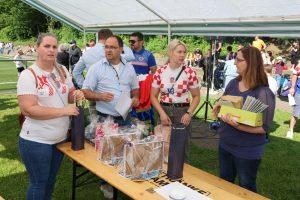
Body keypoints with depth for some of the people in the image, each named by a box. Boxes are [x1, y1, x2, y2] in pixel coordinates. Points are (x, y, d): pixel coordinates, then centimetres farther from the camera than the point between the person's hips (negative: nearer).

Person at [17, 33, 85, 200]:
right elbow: (28, 110, -23)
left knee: (51, 180, 22)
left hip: (61, 137, 6)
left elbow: (69, 96, 15)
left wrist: (77, 94, -10)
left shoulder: (63, 70, 4)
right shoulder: (28, 75, -15)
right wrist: (63, 111, -26)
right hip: (37, 141, -6)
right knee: (39, 184, 11)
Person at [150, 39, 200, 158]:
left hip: (182, 112, -1)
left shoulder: (189, 72, -5)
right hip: (164, 111, 1)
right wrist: (162, 113, -10)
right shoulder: (160, 72, -2)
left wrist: (189, 113, -11)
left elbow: (196, 96, 2)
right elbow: (153, 96, 2)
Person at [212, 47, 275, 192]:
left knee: (246, 188, 17)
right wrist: (218, 107, -8)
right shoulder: (233, 83, -3)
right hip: (225, 145, 6)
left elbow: (264, 128, -22)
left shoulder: (264, 93, -22)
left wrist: (238, 126, -33)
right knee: (224, 183, 24)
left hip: (248, 152, -6)